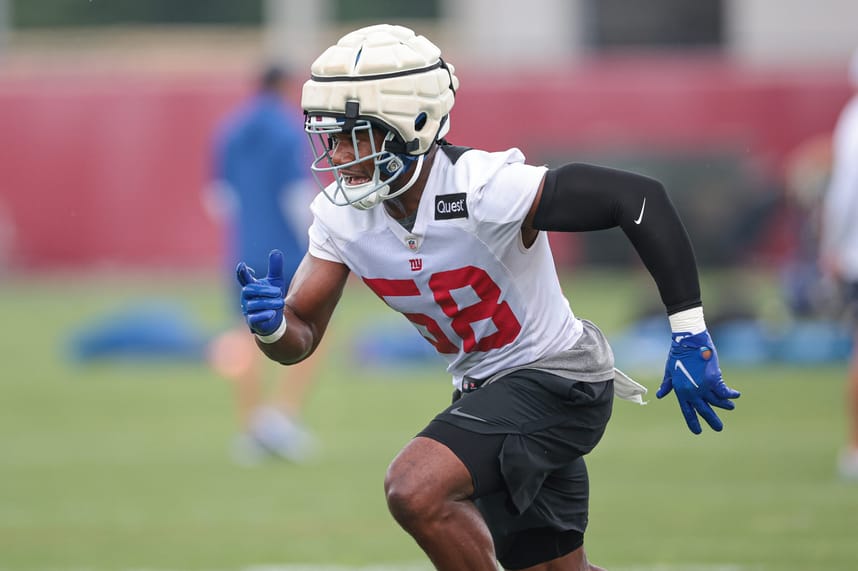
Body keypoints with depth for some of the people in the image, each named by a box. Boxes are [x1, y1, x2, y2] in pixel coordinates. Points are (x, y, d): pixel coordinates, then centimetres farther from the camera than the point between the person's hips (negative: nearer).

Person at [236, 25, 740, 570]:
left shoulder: (484, 190, -28)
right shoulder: (342, 215, -8)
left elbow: (640, 198, -27)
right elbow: (300, 337, -2)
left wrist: (690, 337, -26)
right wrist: (271, 322, -28)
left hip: (554, 381, -8)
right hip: (483, 392, 8)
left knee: (416, 490, -26)